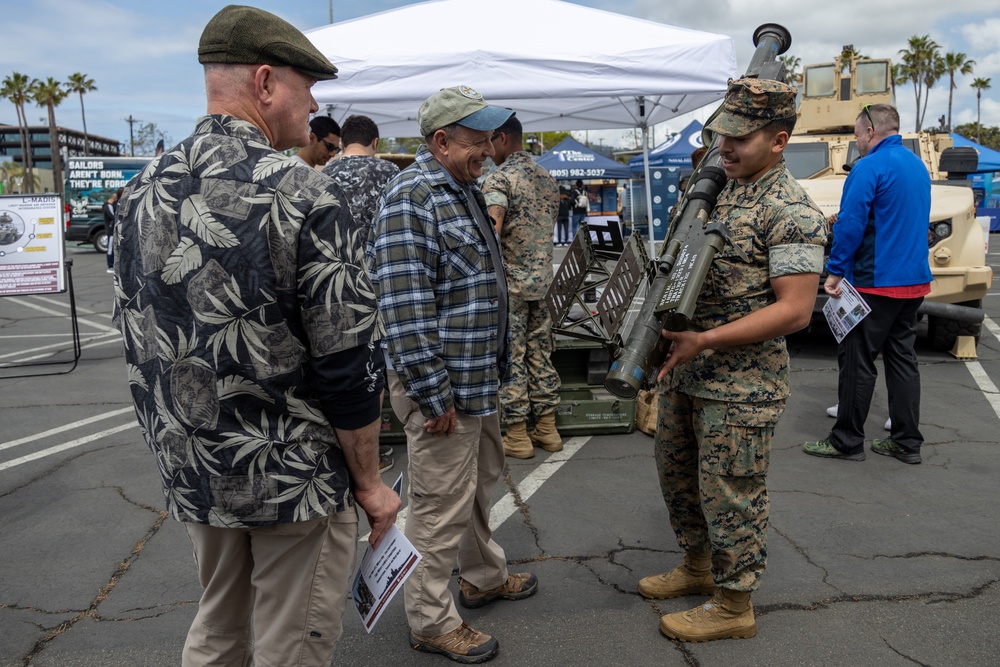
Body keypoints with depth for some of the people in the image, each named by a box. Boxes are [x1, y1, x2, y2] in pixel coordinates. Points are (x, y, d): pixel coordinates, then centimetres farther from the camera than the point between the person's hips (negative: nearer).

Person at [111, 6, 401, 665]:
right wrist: (369, 481, -6)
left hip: (192, 472, 6)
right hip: (296, 480, -6)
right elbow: (349, 363, -19)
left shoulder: (143, 191, 1)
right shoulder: (303, 195, -20)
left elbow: (141, 343, 9)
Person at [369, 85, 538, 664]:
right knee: (441, 503, 3)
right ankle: (431, 621, 20)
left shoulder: (464, 188, 13)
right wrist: (433, 395, -23)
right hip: (442, 384, -10)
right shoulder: (412, 196, -19)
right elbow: (405, 306, -24)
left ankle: (485, 576, 44)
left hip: (479, 378, 10)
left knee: (483, 480, 24)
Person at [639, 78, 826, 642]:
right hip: (686, 372, 9)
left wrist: (705, 341, -25)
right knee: (677, 473, 21)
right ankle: (699, 567, 42)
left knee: (729, 493, 4)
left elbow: (795, 310, -23)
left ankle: (734, 606, 23)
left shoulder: (791, 212, -18)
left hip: (740, 385, -9)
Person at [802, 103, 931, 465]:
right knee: (902, 357, 13)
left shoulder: (869, 167, -14)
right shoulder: (918, 166, 14)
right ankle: (907, 442, 18)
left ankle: (846, 441, 7)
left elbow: (850, 225, -19)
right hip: (915, 280, 9)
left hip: (876, 283, -9)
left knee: (857, 360, -1)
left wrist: (835, 271, -13)